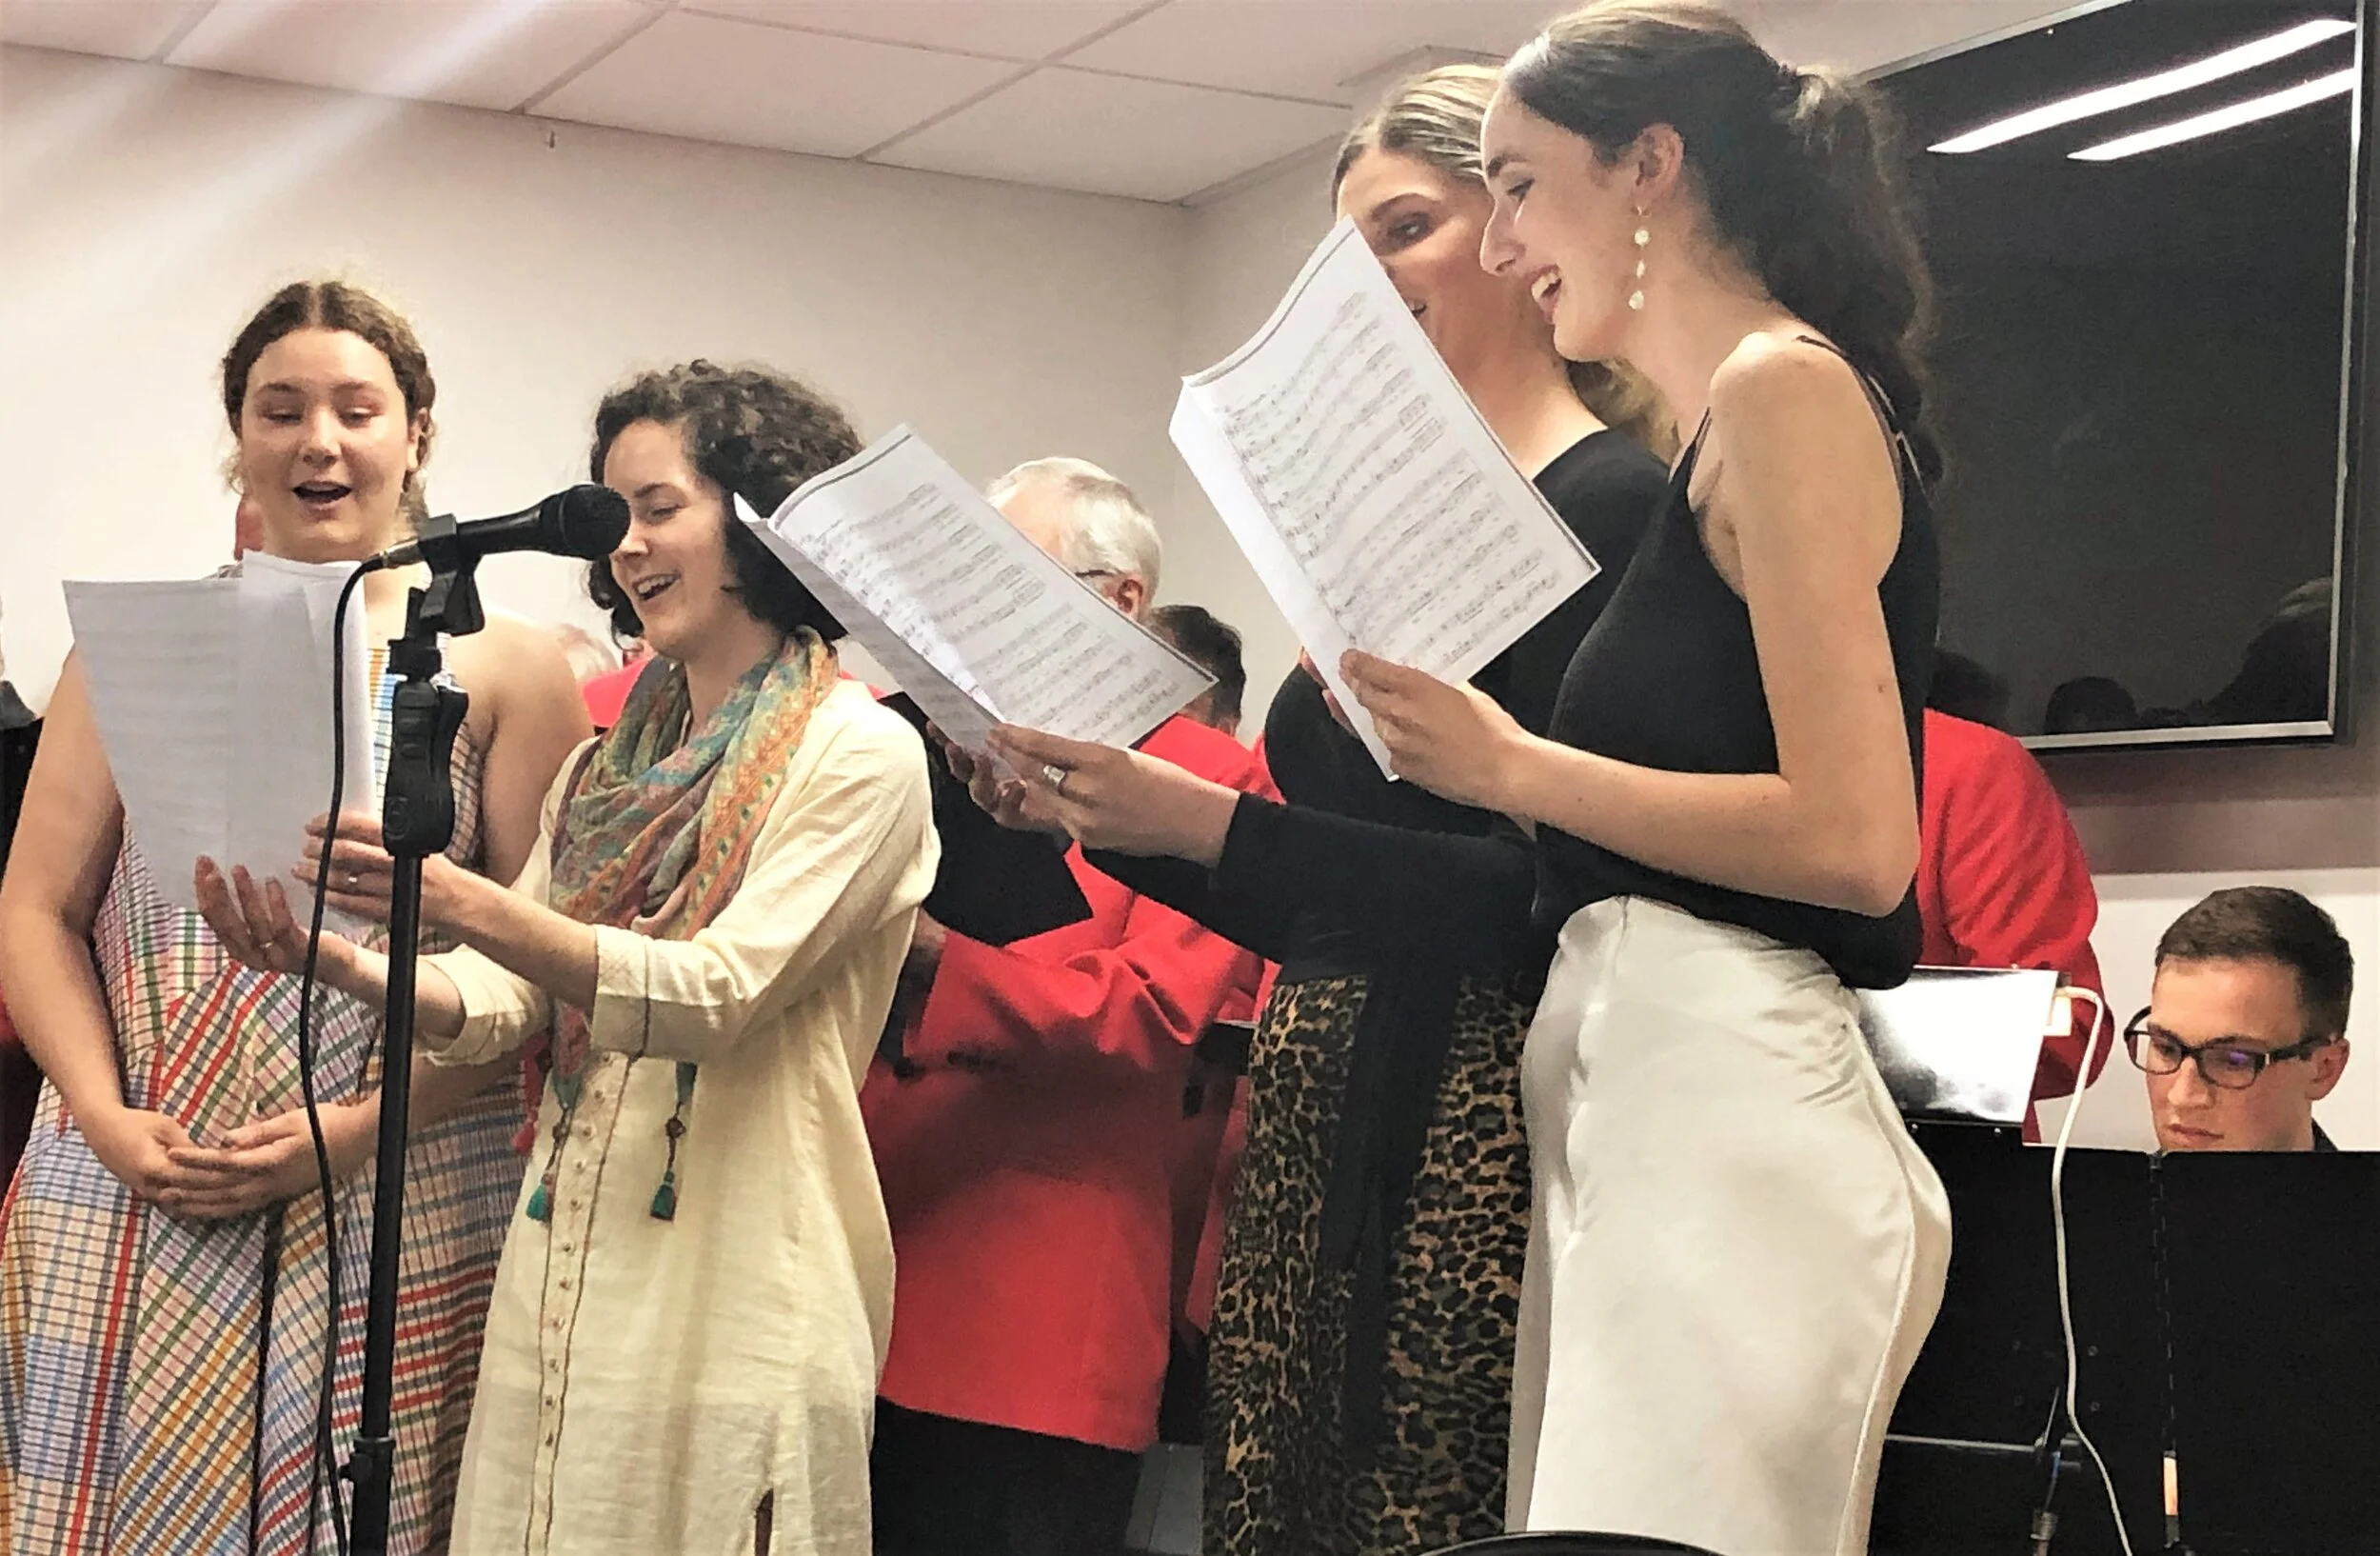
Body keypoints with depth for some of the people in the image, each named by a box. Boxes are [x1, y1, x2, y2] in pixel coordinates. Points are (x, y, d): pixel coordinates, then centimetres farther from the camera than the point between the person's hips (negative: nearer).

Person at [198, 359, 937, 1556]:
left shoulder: (860, 753, -7)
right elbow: (504, 1004, 7)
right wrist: (345, 960, -12)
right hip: (566, 1286, 6)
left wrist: (462, 904, -28)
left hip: (736, 1301, -6)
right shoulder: (610, 762, 14)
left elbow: (718, 993, -18)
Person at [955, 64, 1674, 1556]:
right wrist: (1099, 813, 8)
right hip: (1315, 1112, 8)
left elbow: (1534, 898, -17)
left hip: (1470, 1134, -8)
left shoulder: (1608, 505, -9)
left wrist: (1206, 825, -20)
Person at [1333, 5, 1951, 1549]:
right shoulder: (1733, 424, 21)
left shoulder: (1787, 386, -6)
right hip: (1653, 1088, 9)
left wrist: (1509, 766, -8)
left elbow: (1854, 840, -16)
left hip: (1725, 1100, -9)